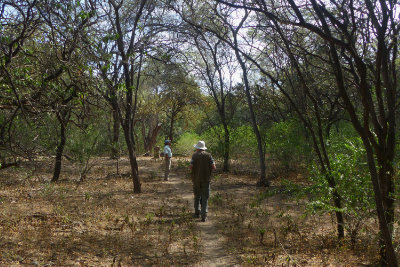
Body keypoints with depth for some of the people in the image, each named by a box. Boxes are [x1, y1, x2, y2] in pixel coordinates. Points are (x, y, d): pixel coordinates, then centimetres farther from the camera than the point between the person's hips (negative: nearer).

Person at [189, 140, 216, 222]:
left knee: (197, 196, 18)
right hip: (206, 179, 0)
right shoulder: (208, 155, -1)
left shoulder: (195, 155, -4)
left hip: (196, 179, 0)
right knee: (205, 198, 3)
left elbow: (191, 166, -14)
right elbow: (213, 167, -8)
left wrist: (192, 170, 9)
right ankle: (204, 216, -5)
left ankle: (197, 213, 25)